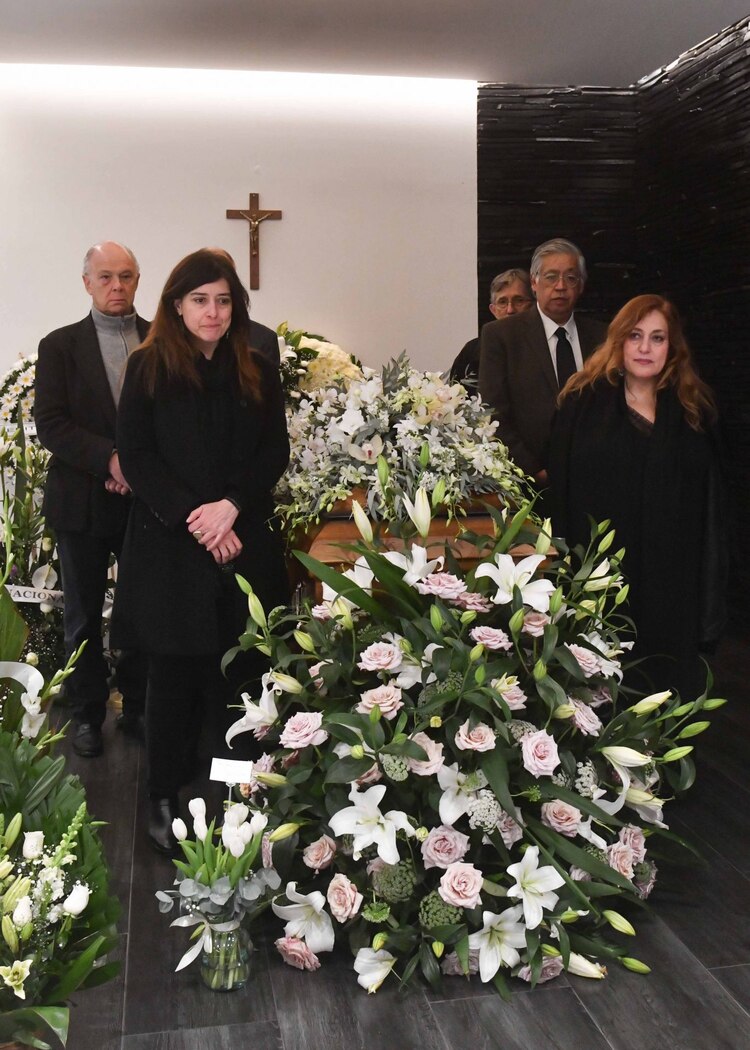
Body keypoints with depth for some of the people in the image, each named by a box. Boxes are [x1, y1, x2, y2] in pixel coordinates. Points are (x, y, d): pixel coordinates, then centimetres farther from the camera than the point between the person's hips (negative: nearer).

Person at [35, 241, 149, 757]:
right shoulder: (60, 346, 1)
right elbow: (50, 424, -7)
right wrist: (111, 459, -19)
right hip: (83, 502, -1)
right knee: (84, 614, 10)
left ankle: (138, 707, 25)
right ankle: (88, 713, 25)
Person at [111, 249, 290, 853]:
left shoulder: (258, 372, 9)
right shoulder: (149, 368, 1)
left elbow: (276, 452, 5)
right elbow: (136, 456, -4)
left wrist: (231, 505, -11)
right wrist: (192, 517, -13)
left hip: (244, 544, 2)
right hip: (169, 546, -2)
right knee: (175, 673, 2)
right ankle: (166, 799, 13)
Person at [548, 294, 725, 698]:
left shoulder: (692, 409, 9)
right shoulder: (584, 401, 2)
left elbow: (709, 502, 9)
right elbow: (560, 487, -1)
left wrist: (709, 586, 4)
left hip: (672, 574, 2)